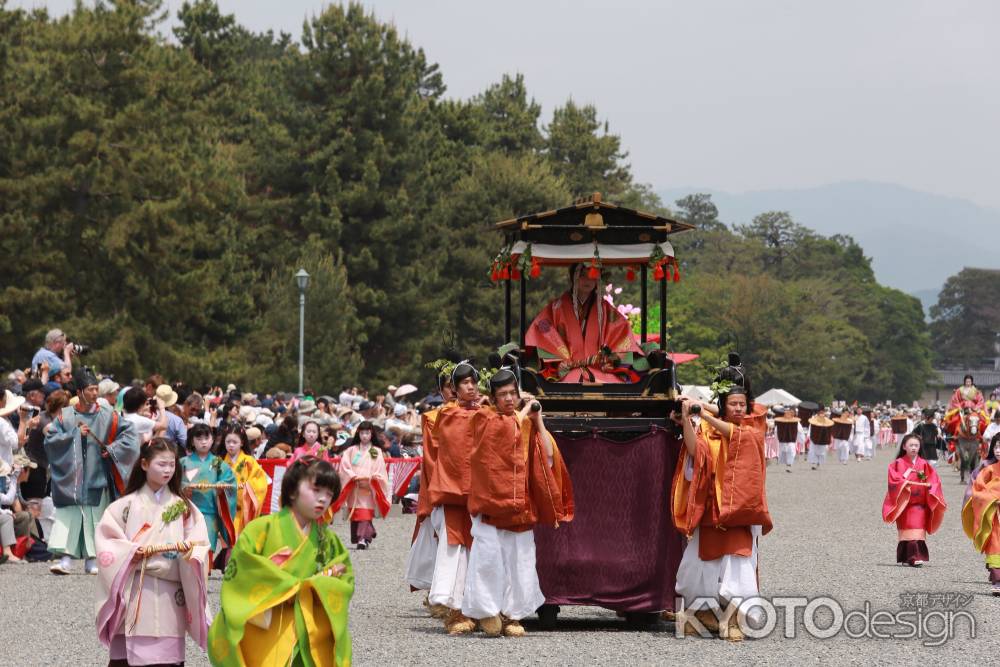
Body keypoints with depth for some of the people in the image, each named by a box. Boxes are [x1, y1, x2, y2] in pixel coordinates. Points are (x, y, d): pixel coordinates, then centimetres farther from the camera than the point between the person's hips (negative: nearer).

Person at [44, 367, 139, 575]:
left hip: (97, 478, 1)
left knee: (95, 517, 2)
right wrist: (75, 433, -11)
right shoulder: (65, 416, 3)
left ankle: (92, 560, 9)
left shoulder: (108, 417, 3)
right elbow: (50, 439, -3)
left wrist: (112, 449, -8)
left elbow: (129, 435, 5)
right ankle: (66, 558, -11)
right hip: (71, 478, -1)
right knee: (68, 516, -8)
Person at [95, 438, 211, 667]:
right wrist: (133, 552, -13)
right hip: (134, 593, -1)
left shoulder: (183, 507, 9)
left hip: (170, 596, 1)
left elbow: (200, 544, 2)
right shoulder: (128, 504, 4)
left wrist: (190, 550, -20)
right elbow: (106, 538, 0)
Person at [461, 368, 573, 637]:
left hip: (520, 506, 4)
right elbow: (507, 431, -16)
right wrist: (523, 412, -1)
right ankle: (487, 611, 0)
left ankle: (512, 615, 9)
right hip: (489, 502, -4)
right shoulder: (485, 418, 3)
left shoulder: (527, 423, 13)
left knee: (520, 561, 1)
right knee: (489, 557, -11)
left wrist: (538, 420, 0)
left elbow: (548, 456, 2)